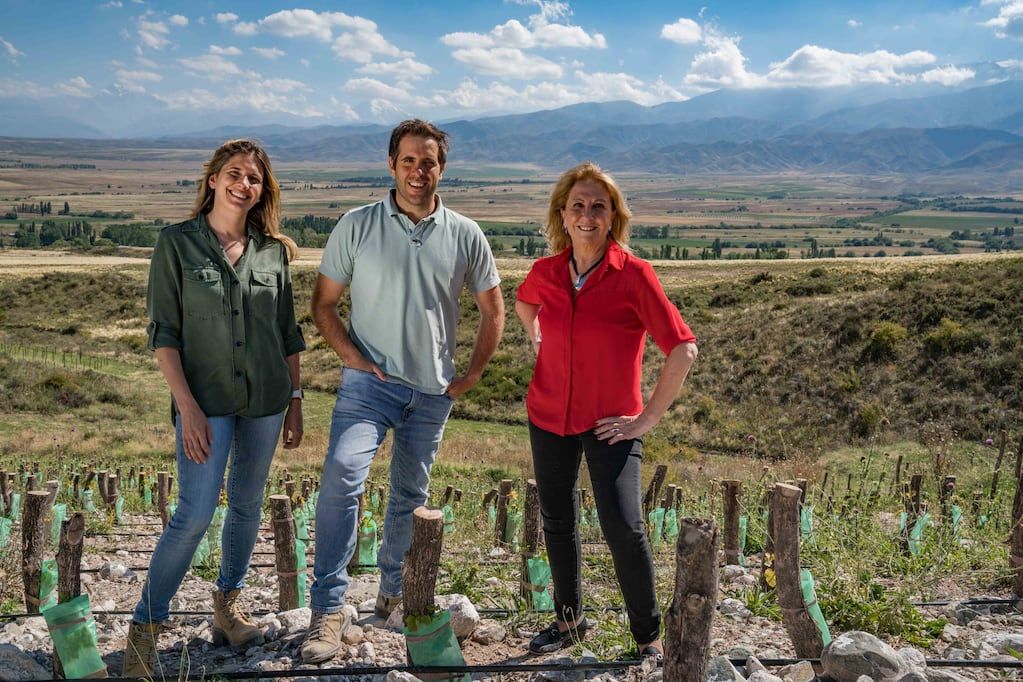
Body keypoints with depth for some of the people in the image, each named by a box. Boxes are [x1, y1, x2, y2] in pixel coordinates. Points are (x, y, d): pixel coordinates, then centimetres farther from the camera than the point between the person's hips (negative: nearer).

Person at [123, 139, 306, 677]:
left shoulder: (274, 250, 5)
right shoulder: (176, 243, -4)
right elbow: (163, 332, -7)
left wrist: (294, 399, 9)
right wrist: (187, 406, -14)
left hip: (265, 400, 4)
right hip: (205, 400, -4)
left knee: (248, 506, 13)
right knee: (195, 515, -9)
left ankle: (227, 604, 33)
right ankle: (144, 628, 8)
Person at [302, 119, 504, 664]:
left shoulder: (465, 236, 2)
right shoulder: (356, 226, -2)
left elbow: (493, 311, 11)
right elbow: (323, 302, 3)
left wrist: (473, 374, 5)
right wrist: (350, 355, -10)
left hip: (433, 390, 3)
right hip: (370, 380, -2)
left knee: (411, 495, 14)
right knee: (341, 475, -22)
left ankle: (395, 590, 35)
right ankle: (327, 609, -14)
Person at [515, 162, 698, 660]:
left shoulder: (633, 274, -15)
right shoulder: (545, 272, -2)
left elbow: (683, 348, -17)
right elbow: (523, 303, 24)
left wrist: (649, 417, -15)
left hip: (610, 422, -4)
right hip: (549, 416, 5)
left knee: (623, 529, -12)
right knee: (557, 522, 15)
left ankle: (649, 636, 9)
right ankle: (569, 619, 35)